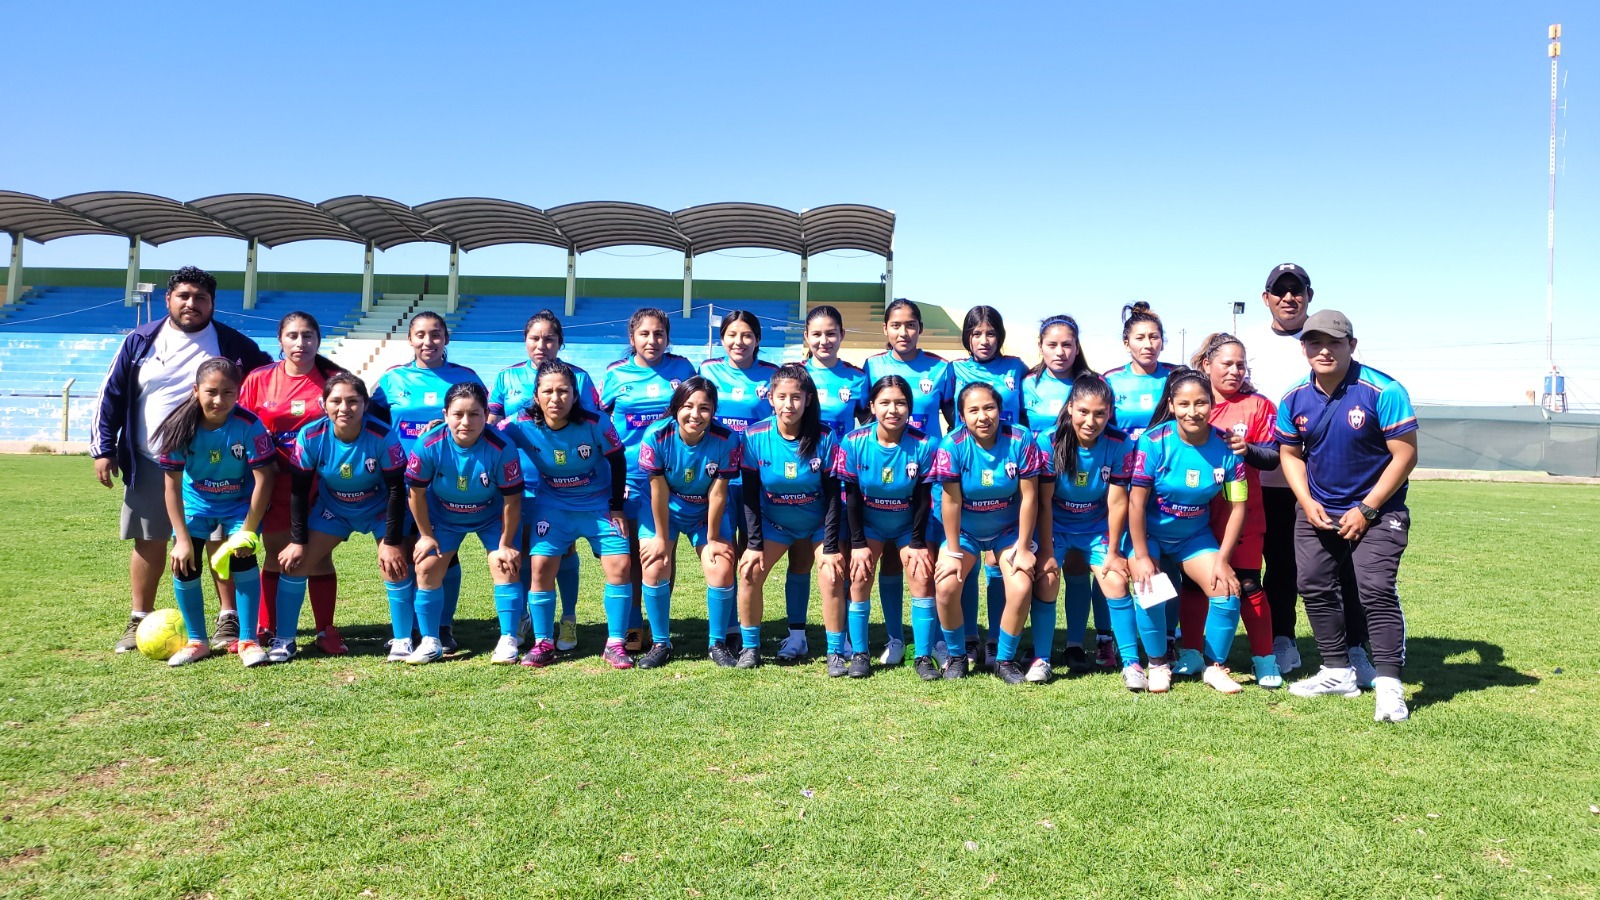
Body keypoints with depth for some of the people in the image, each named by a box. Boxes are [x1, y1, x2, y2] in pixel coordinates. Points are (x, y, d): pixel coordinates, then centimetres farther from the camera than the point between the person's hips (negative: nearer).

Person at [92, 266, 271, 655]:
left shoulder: (233, 344, -1)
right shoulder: (140, 341, 3)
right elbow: (111, 395, 6)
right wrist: (103, 449, 2)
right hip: (150, 463, 2)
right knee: (149, 542, 9)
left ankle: (228, 622, 8)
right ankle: (139, 621, 22)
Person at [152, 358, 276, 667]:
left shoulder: (249, 425, -26)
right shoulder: (181, 427, -21)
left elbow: (263, 479, -21)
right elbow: (172, 484, -15)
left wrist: (247, 531, -20)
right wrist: (182, 539, -17)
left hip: (240, 502, -2)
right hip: (196, 501, 2)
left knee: (243, 559, -17)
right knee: (184, 565, -7)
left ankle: (248, 641, -3)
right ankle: (196, 642, 13)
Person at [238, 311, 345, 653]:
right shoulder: (259, 379, 2)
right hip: (275, 482, 1)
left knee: (319, 557, 5)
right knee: (275, 557, 10)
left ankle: (326, 632, 13)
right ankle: (266, 631, 20)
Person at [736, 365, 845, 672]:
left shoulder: (824, 438, -20)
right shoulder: (756, 436, -17)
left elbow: (833, 495, -15)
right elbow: (750, 494, -11)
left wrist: (831, 548, -17)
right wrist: (754, 543, -15)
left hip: (819, 522, -1)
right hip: (774, 521, 1)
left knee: (832, 575, -18)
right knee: (749, 571, -15)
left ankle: (836, 652, -3)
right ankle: (750, 646, 3)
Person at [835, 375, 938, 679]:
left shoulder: (924, 445, -20)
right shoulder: (853, 442, -20)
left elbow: (923, 498, -12)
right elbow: (851, 496, -13)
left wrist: (917, 543, -11)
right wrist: (857, 543, -13)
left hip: (908, 525, 0)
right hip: (868, 523, 0)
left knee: (922, 577, -11)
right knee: (859, 577, -11)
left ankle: (924, 656, -1)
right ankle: (859, 653, 1)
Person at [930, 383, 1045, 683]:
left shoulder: (1020, 440, -20)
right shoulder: (953, 445, -21)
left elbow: (1029, 497, -15)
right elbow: (952, 501, -18)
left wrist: (1023, 547, -12)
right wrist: (953, 552, -14)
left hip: (1009, 529, 0)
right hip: (964, 529, 0)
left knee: (1021, 589, -18)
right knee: (946, 587, -18)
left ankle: (1005, 659, 7)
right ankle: (956, 656, 9)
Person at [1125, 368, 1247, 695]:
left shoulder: (1226, 447, -12)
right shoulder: (1155, 441, -21)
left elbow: (1237, 506, -7)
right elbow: (1136, 500, -19)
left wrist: (1222, 559, -11)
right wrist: (1141, 557, -18)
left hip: (1194, 536, 3)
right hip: (1148, 533, -3)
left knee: (1227, 591, -11)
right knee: (1149, 591, -21)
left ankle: (1216, 667, 11)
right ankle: (1158, 664, 4)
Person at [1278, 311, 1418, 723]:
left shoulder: (1383, 391, -17)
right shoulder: (1295, 400, -2)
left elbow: (1405, 455, -16)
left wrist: (1365, 510, -16)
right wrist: (1308, 502, -6)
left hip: (1377, 512, -5)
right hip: (1317, 511, 6)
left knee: (1376, 591, -15)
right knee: (1315, 588, 8)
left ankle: (1389, 685, -10)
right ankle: (1338, 673, 22)